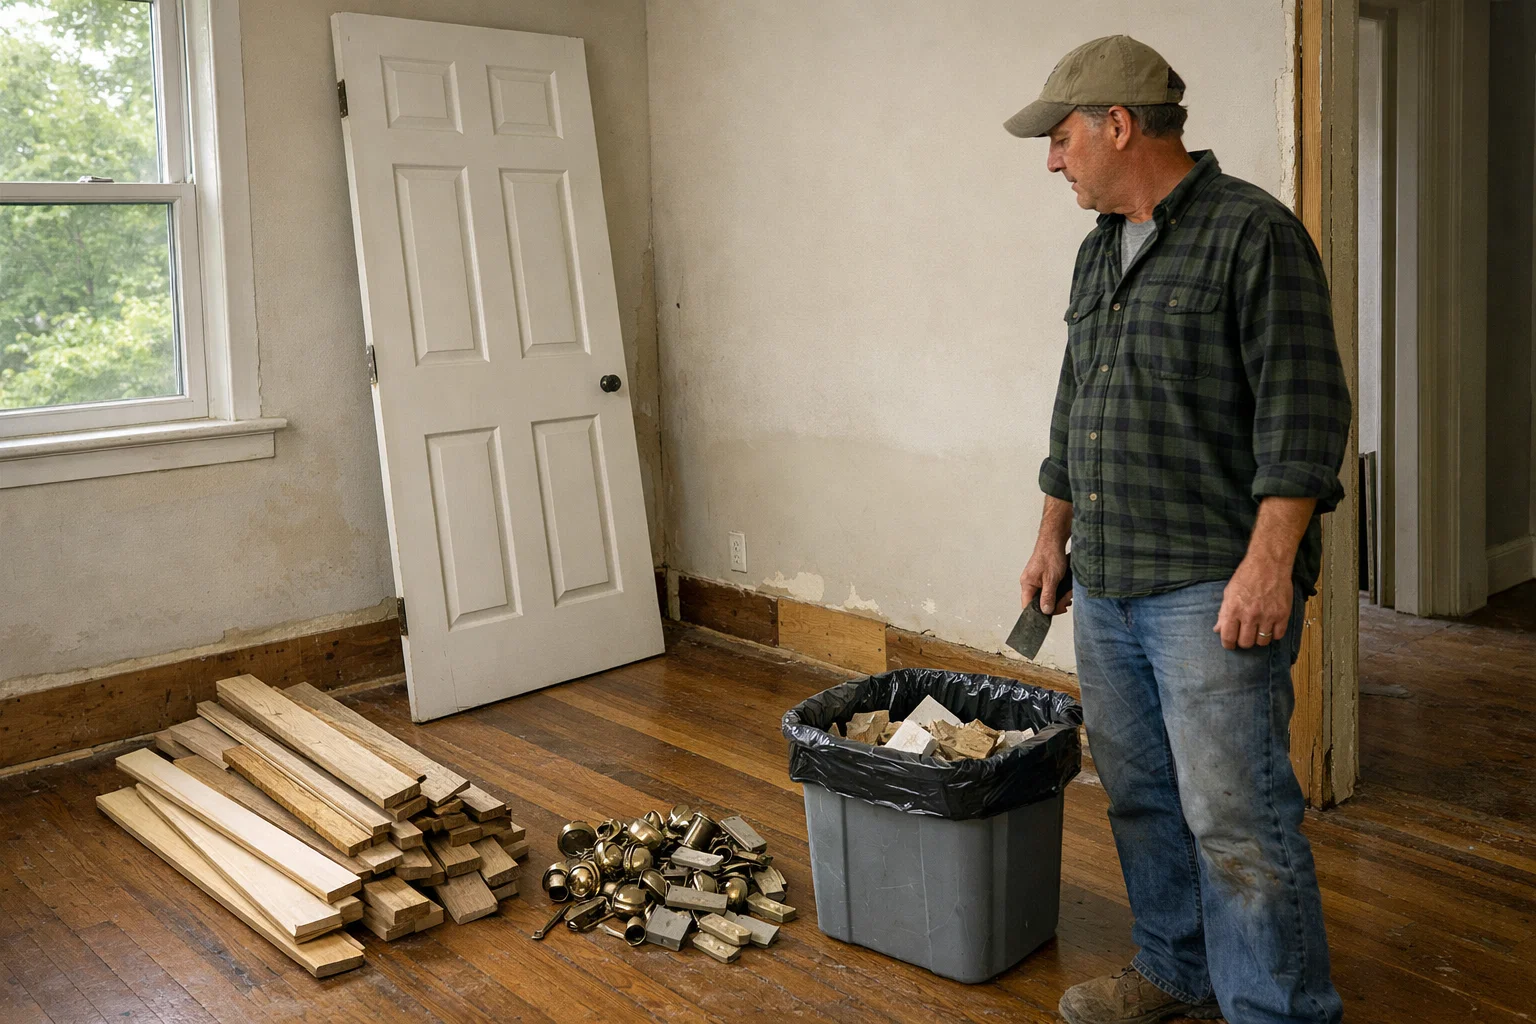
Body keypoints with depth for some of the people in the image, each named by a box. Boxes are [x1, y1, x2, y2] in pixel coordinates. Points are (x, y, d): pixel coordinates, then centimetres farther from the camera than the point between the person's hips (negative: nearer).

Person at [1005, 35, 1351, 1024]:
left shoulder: (1253, 233, -9)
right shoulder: (1099, 252, 16)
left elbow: (1302, 413, -15)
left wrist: (1268, 563, -20)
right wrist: (1053, 536, 21)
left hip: (1213, 589, -8)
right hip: (1105, 585, 8)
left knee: (1234, 814, -5)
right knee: (1140, 795, 15)